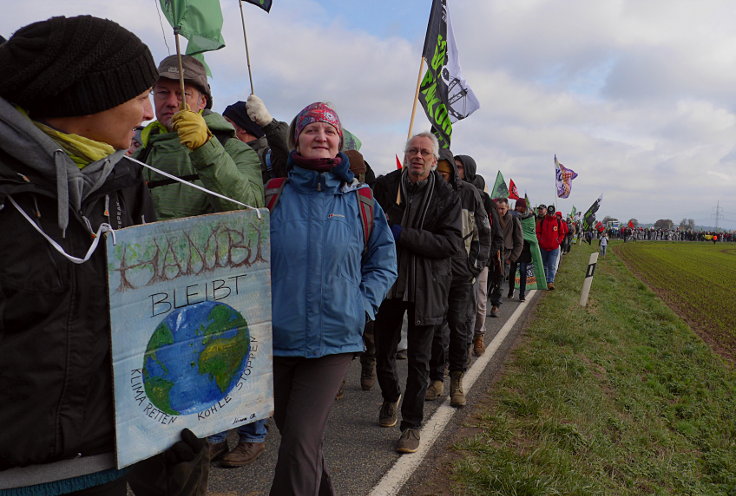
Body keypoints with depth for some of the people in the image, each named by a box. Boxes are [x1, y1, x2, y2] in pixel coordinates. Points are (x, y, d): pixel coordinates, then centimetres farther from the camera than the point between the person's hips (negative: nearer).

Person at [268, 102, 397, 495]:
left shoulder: (360, 200, 2)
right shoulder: (273, 194, 2)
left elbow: (384, 261, 10)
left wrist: (362, 306, -3)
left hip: (334, 341, -2)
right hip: (275, 340, 2)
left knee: (300, 444, -6)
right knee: (292, 432, 17)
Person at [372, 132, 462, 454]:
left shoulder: (446, 196, -3)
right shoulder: (384, 185, 0)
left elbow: (451, 243, -13)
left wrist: (403, 235, -20)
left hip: (425, 287, -1)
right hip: (388, 281, 2)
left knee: (419, 359, 6)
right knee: (384, 351, 14)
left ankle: (412, 424, 21)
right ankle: (390, 398, 44)